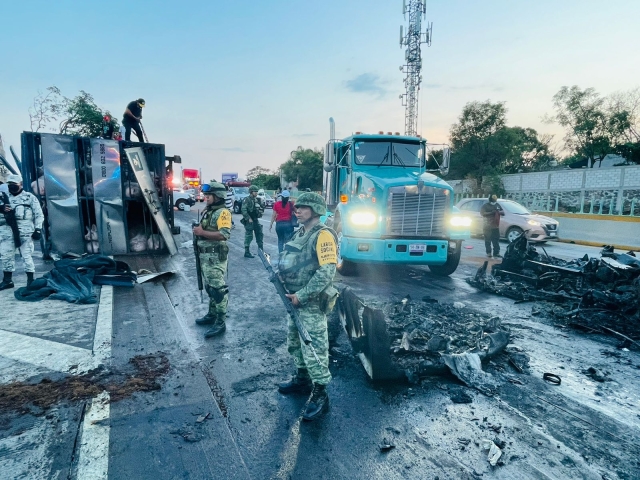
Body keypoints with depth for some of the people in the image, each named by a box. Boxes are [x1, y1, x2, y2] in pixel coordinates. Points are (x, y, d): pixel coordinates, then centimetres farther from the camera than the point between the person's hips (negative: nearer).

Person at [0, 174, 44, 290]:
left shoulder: (30, 197, 7)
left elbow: (39, 214, 4)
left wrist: (38, 229, -5)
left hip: (25, 231, -4)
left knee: (27, 255, -3)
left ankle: (30, 280, 1)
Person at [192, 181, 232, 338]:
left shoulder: (223, 213, -14)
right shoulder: (207, 211, 16)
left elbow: (224, 234, -26)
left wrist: (202, 232, -23)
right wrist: (197, 232, 9)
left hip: (216, 257, -10)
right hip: (205, 255, 10)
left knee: (218, 288, -6)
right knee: (209, 287, 19)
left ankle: (220, 322, 0)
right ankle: (212, 314, 32)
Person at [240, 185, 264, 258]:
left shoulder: (257, 200, 13)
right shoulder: (246, 199, -10)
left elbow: (262, 207, 24)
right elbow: (244, 210, -19)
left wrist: (261, 209, 2)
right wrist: (249, 218, -21)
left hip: (256, 220, 8)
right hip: (249, 220, -8)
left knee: (259, 234, 10)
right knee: (248, 236, -3)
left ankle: (261, 251, 20)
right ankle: (247, 252, 6)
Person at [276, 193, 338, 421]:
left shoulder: (323, 235, -17)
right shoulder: (299, 234, 12)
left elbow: (327, 272, -25)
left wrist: (301, 295, -22)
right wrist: (278, 274, 0)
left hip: (312, 303, -9)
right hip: (294, 299, 10)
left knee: (313, 347, -2)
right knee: (295, 342, 21)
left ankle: (320, 394, 12)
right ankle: (303, 379, 39)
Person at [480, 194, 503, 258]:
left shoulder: (497, 205, 16)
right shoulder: (486, 205, -1)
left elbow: (503, 212, 16)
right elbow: (482, 213, -14)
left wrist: (499, 212, -7)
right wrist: (491, 212, -23)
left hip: (496, 226, 5)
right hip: (488, 226, -5)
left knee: (496, 241, 3)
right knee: (488, 240, -4)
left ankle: (496, 253, 5)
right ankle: (488, 253, 2)